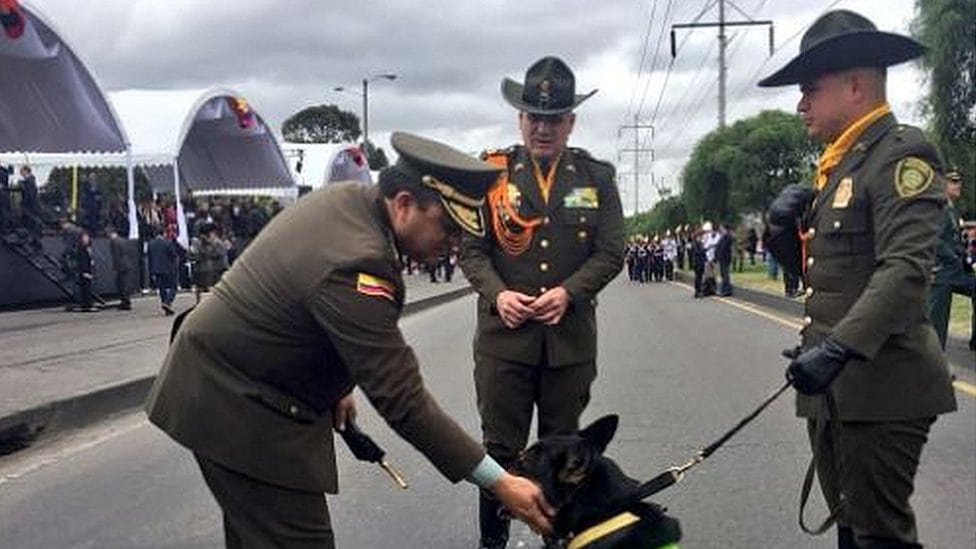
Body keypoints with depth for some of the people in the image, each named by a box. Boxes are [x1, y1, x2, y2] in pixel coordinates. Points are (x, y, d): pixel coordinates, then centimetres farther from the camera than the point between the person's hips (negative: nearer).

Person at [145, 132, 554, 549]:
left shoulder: (348, 197, -3)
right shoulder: (356, 266, -31)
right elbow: (401, 400, -28)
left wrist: (335, 385, 14)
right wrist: (498, 483, -25)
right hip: (239, 409, -10)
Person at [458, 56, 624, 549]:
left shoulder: (596, 177, 5)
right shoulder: (491, 172, 3)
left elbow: (611, 252, 1)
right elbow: (470, 247, 2)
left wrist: (568, 292, -14)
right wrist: (497, 294, -15)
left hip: (571, 337, 1)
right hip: (504, 333, -1)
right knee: (500, 447, 5)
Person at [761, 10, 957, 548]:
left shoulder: (901, 152, -11)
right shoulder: (838, 164, 17)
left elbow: (906, 271, -23)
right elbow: (809, 265, 22)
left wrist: (839, 349, -31)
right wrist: (786, 225, 2)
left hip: (882, 383, -9)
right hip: (834, 383, 9)